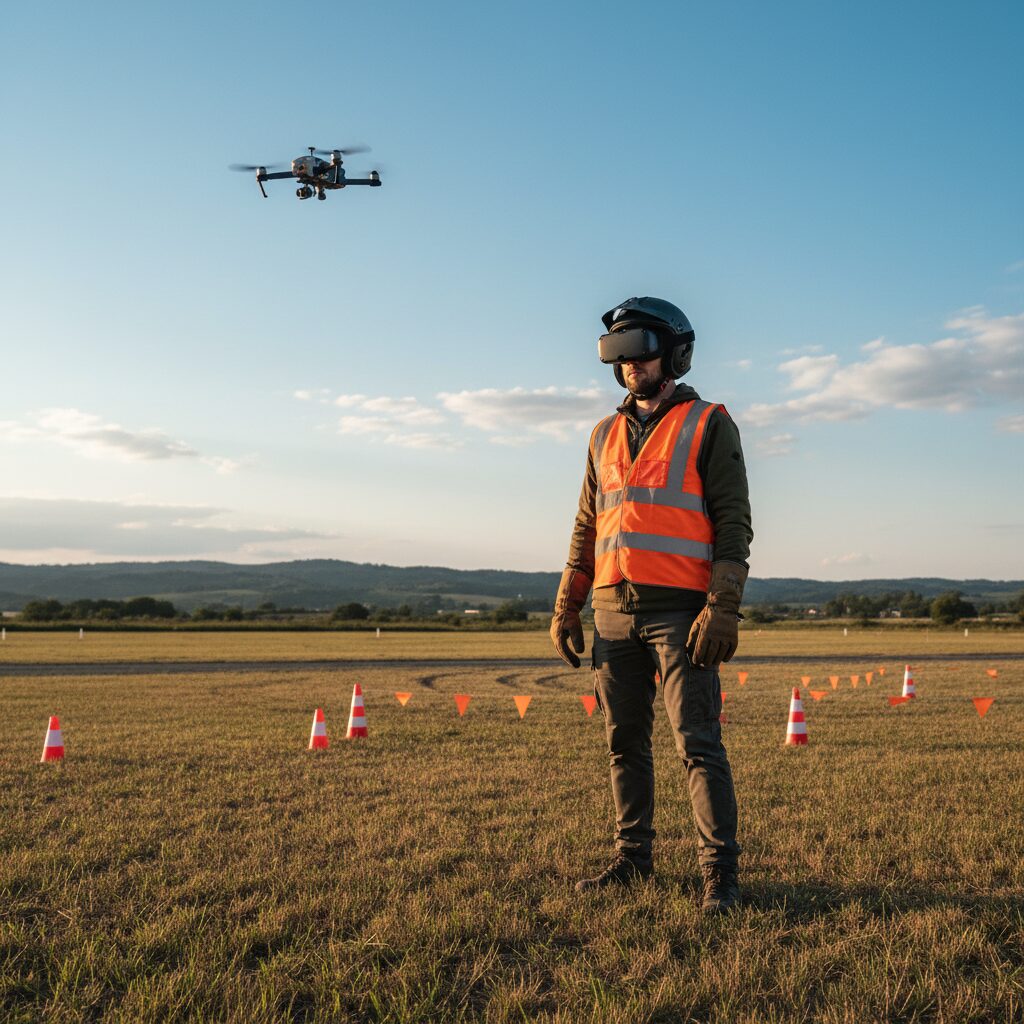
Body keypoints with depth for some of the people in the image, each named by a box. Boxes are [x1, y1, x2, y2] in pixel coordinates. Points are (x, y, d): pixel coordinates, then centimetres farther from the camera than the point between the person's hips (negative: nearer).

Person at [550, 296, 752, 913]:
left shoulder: (708, 426, 0)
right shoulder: (607, 434, 17)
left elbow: (734, 523, -6)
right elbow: (587, 526, 18)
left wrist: (723, 608, -16)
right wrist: (567, 606, 12)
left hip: (679, 609, -6)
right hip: (614, 610, 6)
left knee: (698, 743, -5)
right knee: (625, 743, 11)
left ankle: (721, 873, 3)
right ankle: (633, 859, 22)